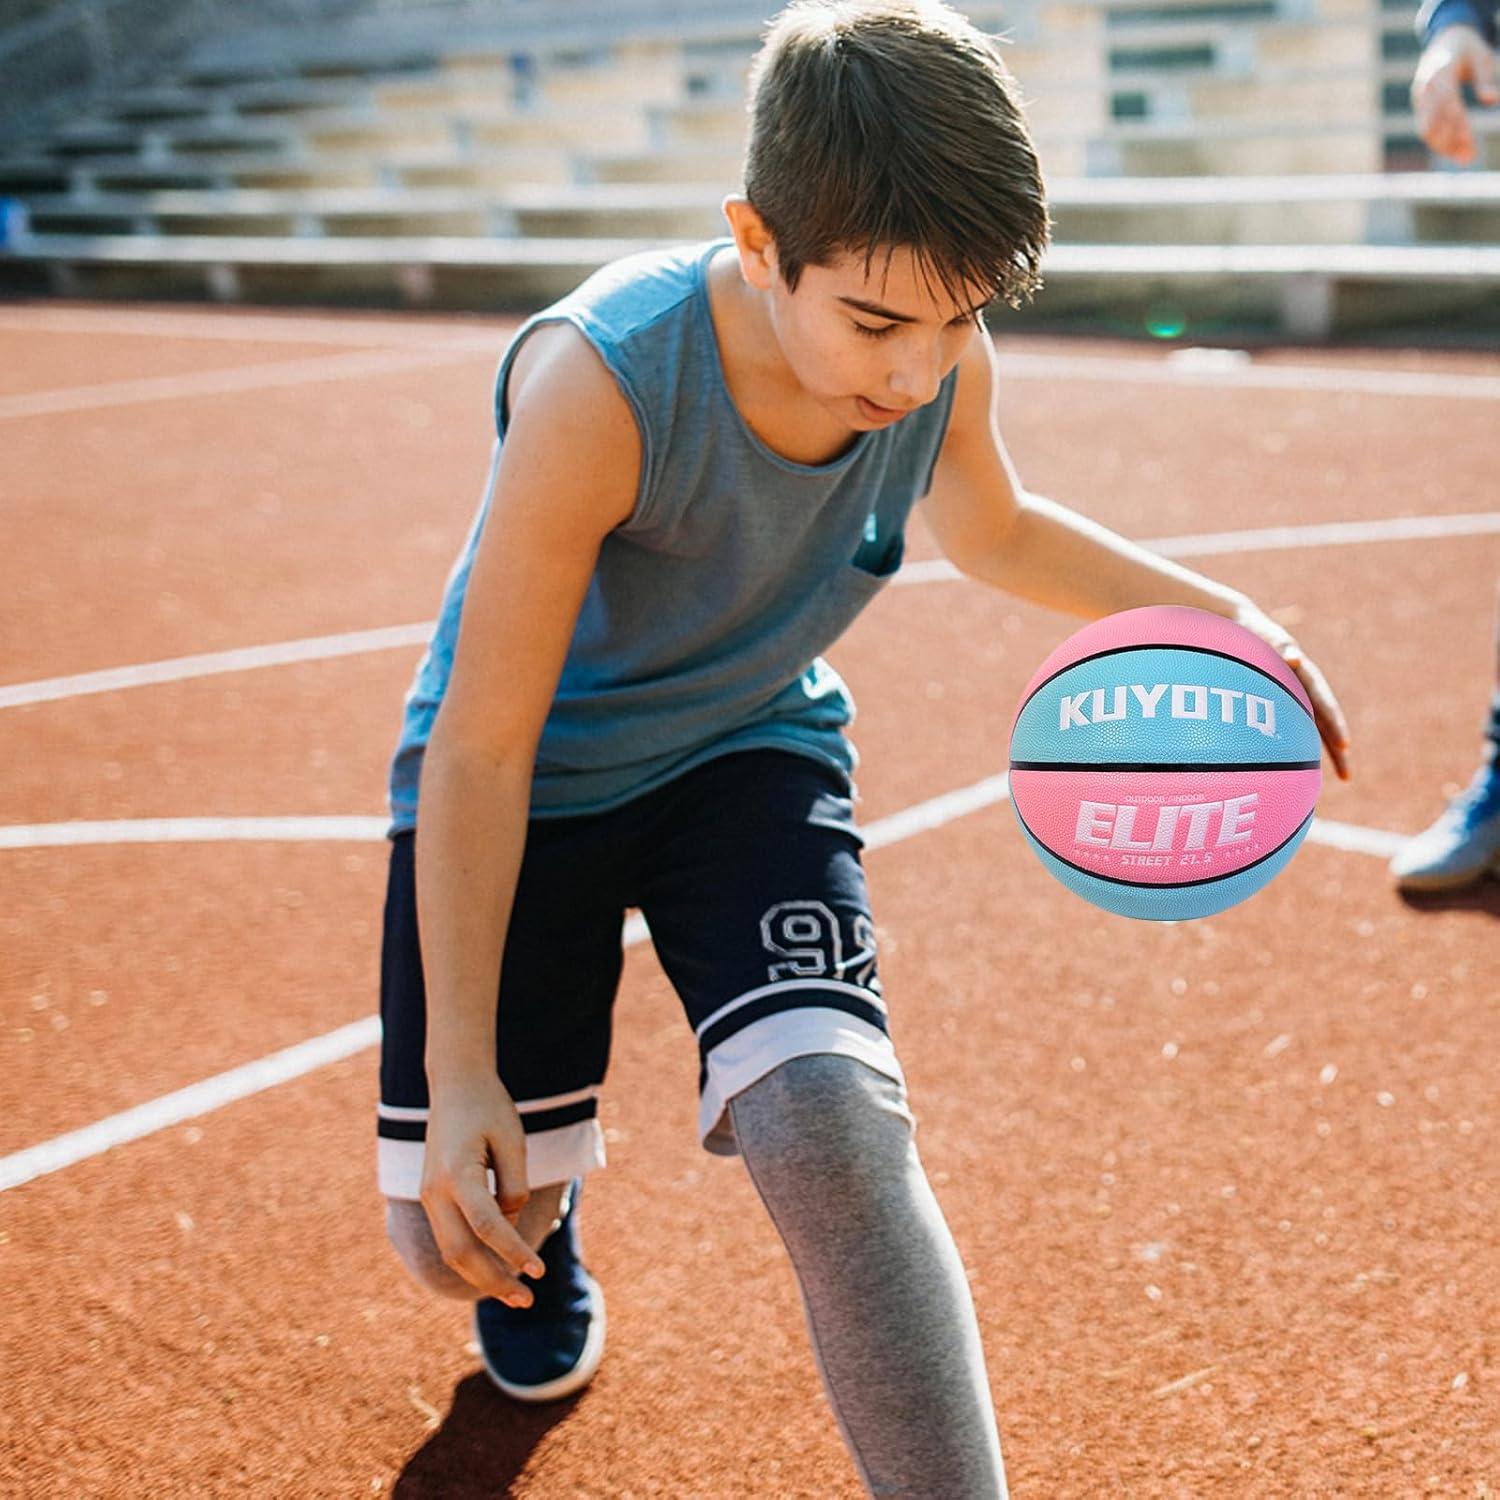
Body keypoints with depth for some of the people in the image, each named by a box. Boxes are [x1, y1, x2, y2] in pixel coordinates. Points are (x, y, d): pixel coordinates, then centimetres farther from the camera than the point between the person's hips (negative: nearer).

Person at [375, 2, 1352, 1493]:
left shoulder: (941, 358, -19)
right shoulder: (599, 383, -35)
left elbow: (996, 532, 7)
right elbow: (482, 750, -27)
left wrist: (1223, 614, -6)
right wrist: (462, 1076, -26)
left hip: (750, 753, 2)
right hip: (529, 774, -2)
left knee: (833, 1128, -24)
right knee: (459, 1226, 0)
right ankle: (542, 1226, 40)